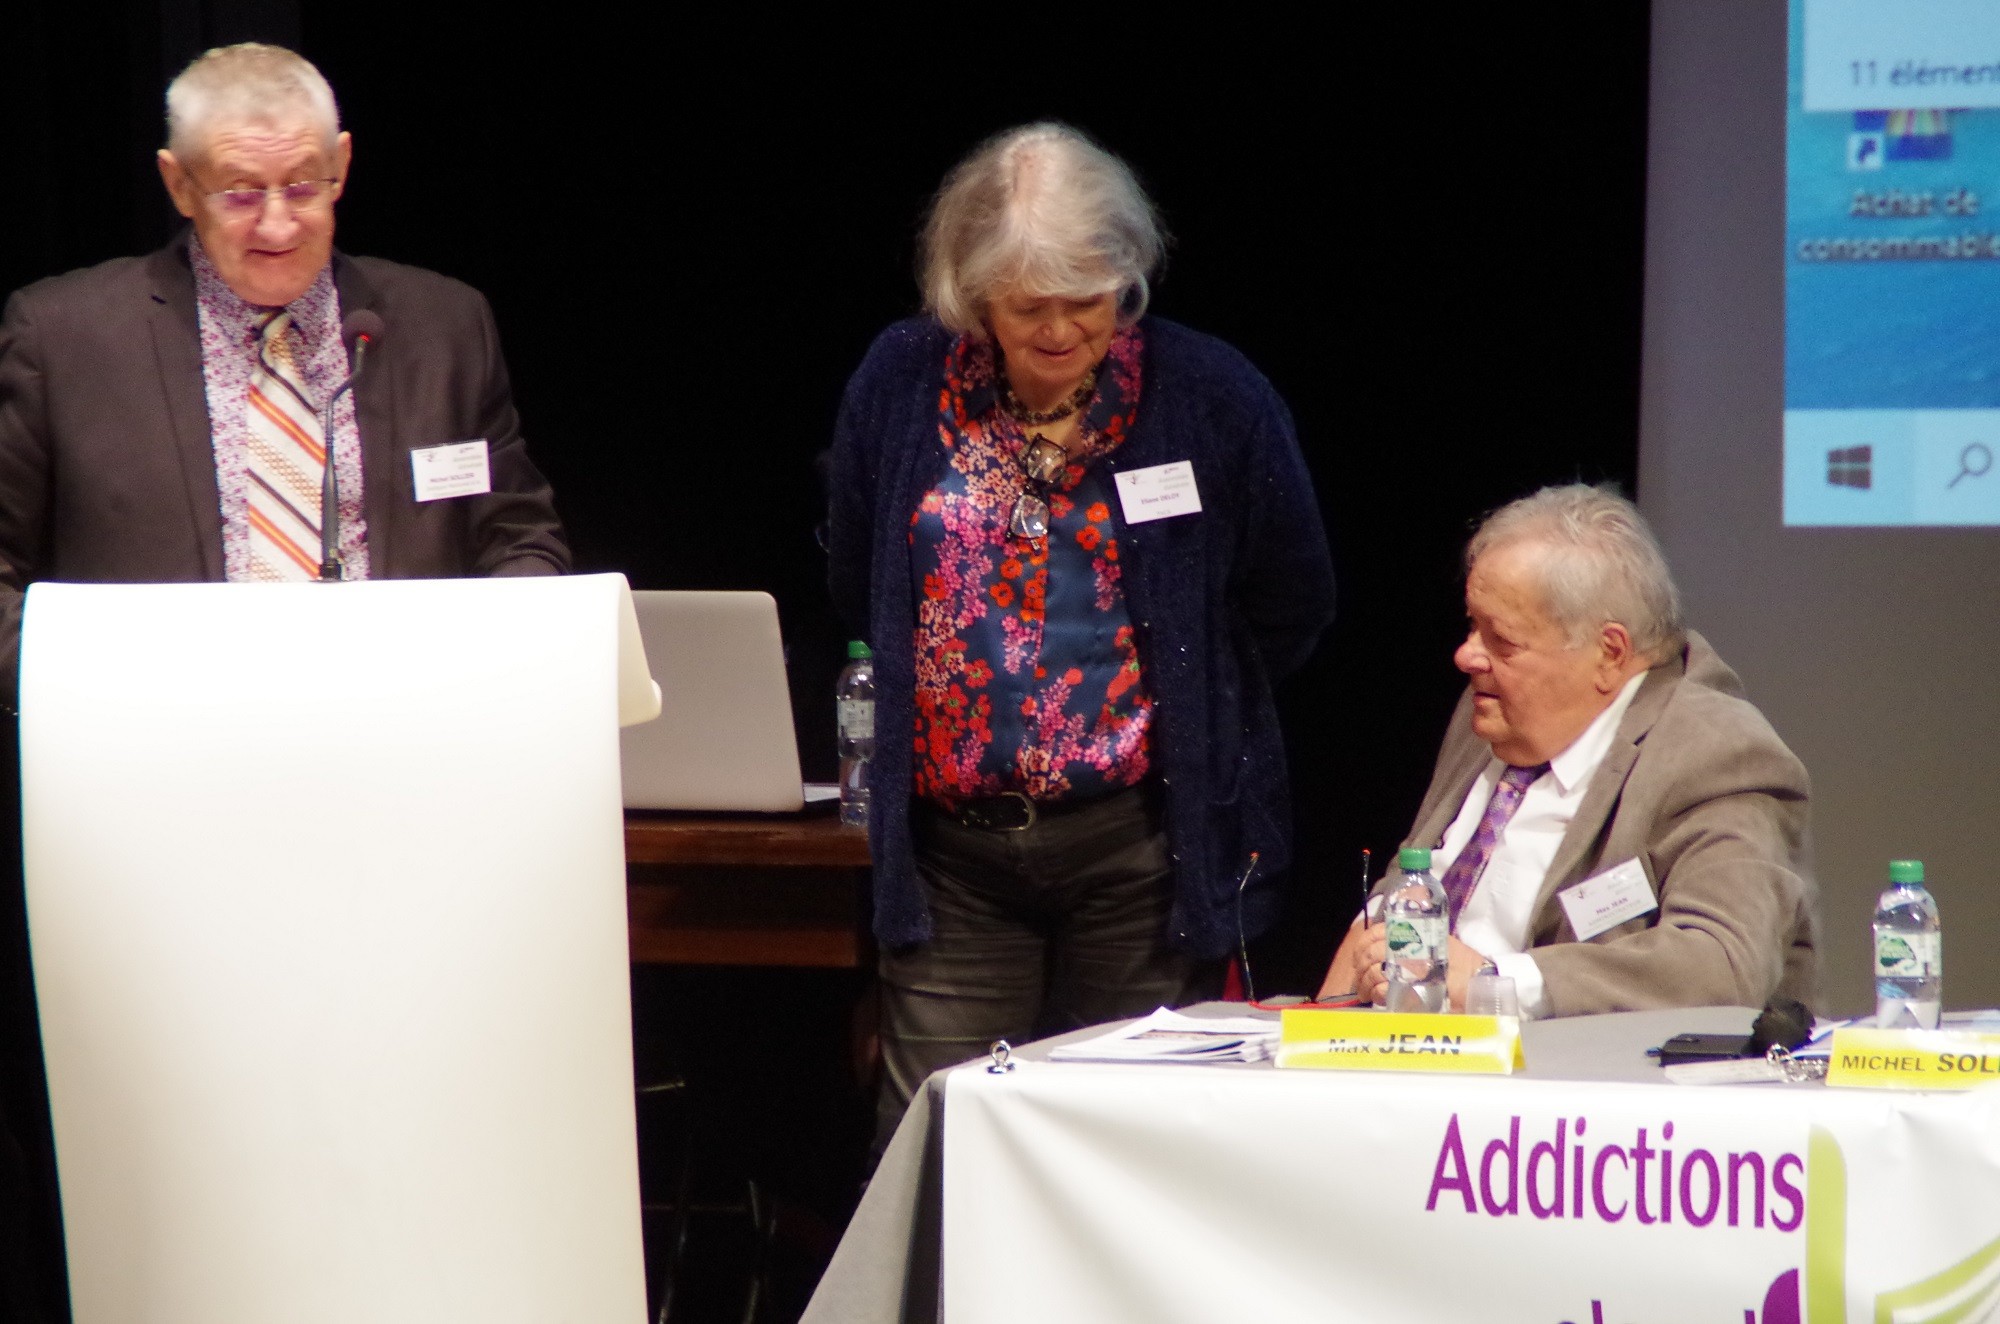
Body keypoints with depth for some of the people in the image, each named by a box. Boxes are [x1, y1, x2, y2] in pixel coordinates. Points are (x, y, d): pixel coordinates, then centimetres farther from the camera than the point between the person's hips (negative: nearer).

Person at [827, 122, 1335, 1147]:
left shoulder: (1211, 399, -4)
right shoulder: (902, 386, 2)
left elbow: (1291, 607, 9)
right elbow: (856, 592, 17)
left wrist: (1184, 717, 11)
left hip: (1138, 841, -1)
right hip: (952, 847, 2)